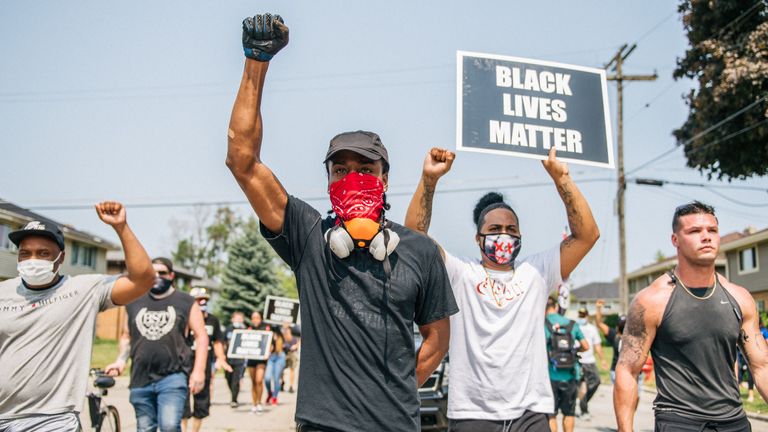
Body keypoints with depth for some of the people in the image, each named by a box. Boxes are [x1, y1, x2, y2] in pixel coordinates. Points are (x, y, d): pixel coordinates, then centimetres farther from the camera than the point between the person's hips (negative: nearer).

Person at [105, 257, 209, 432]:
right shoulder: (134, 303, 14)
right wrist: (121, 361, 5)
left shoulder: (186, 302, 3)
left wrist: (199, 371, -9)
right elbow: (126, 337, 22)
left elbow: (201, 336, 0)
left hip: (174, 378, -4)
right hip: (141, 379, 4)